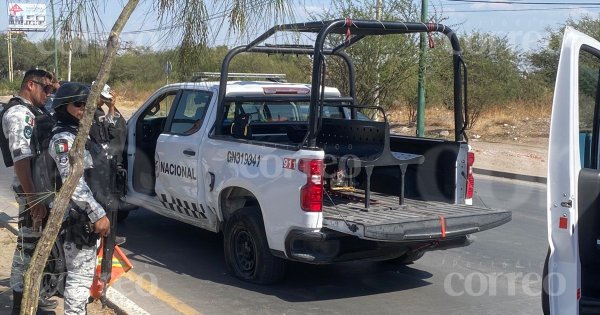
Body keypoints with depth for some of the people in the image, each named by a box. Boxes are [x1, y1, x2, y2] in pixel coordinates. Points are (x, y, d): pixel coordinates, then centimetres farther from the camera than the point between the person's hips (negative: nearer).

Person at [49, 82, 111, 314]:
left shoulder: (78, 135, 16)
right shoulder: (64, 139, -16)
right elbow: (73, 183, -26)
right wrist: (97, 214, -28)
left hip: (86, 216, 10)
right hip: (78, 218, -10)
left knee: (83, 272, 19)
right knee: (80, 275, -6)